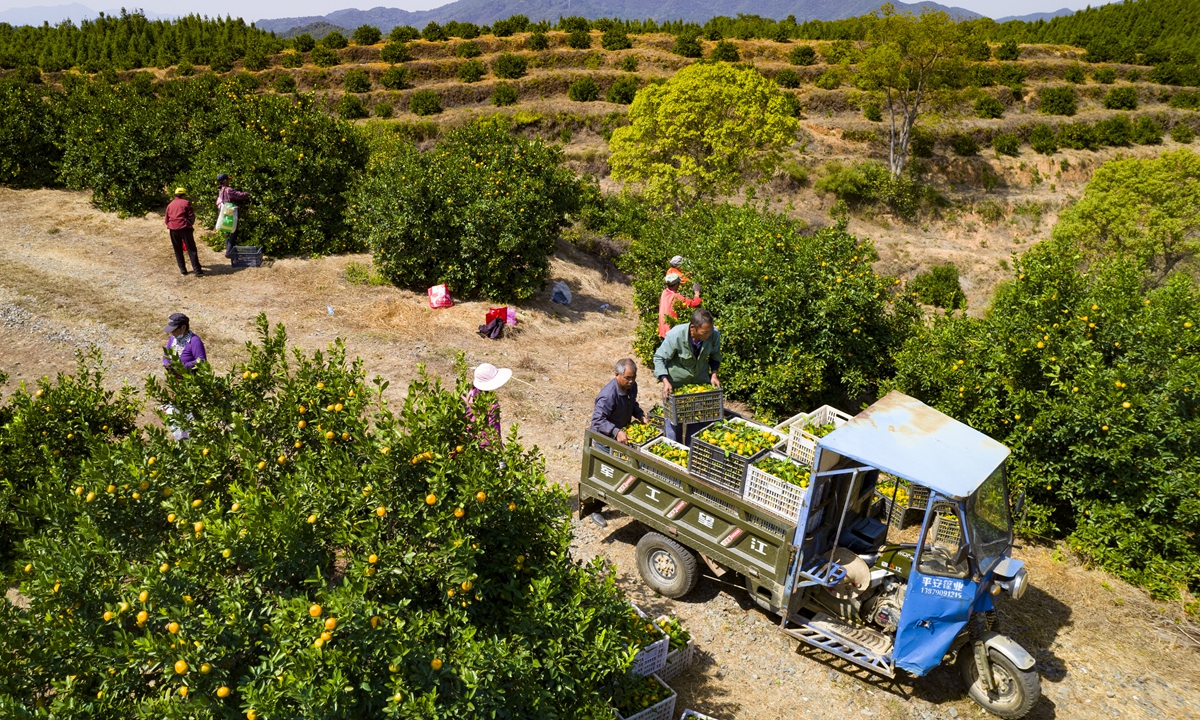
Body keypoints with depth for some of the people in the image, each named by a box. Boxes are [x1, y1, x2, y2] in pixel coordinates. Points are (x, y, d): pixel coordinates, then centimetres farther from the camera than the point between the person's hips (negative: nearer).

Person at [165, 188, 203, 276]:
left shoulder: (170, 205, 14)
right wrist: (190, 224, 15)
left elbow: (166, 219, 14)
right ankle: (197, 271, -6)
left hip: (173, 229, 4)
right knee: (191, 249, -2)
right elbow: (191, 216, -3)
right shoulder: (186, 203, 2)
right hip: (184, 228, -4)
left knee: (178, 250, 13)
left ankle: (183, 270, 14)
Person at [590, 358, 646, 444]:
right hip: (605, 437, -7)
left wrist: (640, 416, -3)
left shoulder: (632, 385, -6)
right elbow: (598, 420, -36)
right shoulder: (608, 395, -33)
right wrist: (616, 432, -44)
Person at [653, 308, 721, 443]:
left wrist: (714, 374, -10)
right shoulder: (675, 335, -32)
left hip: (701, 381, 3)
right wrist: (665, 381, -28)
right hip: (676, 382, -3)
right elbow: (659, 357, -19)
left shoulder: (714, 334, -22)